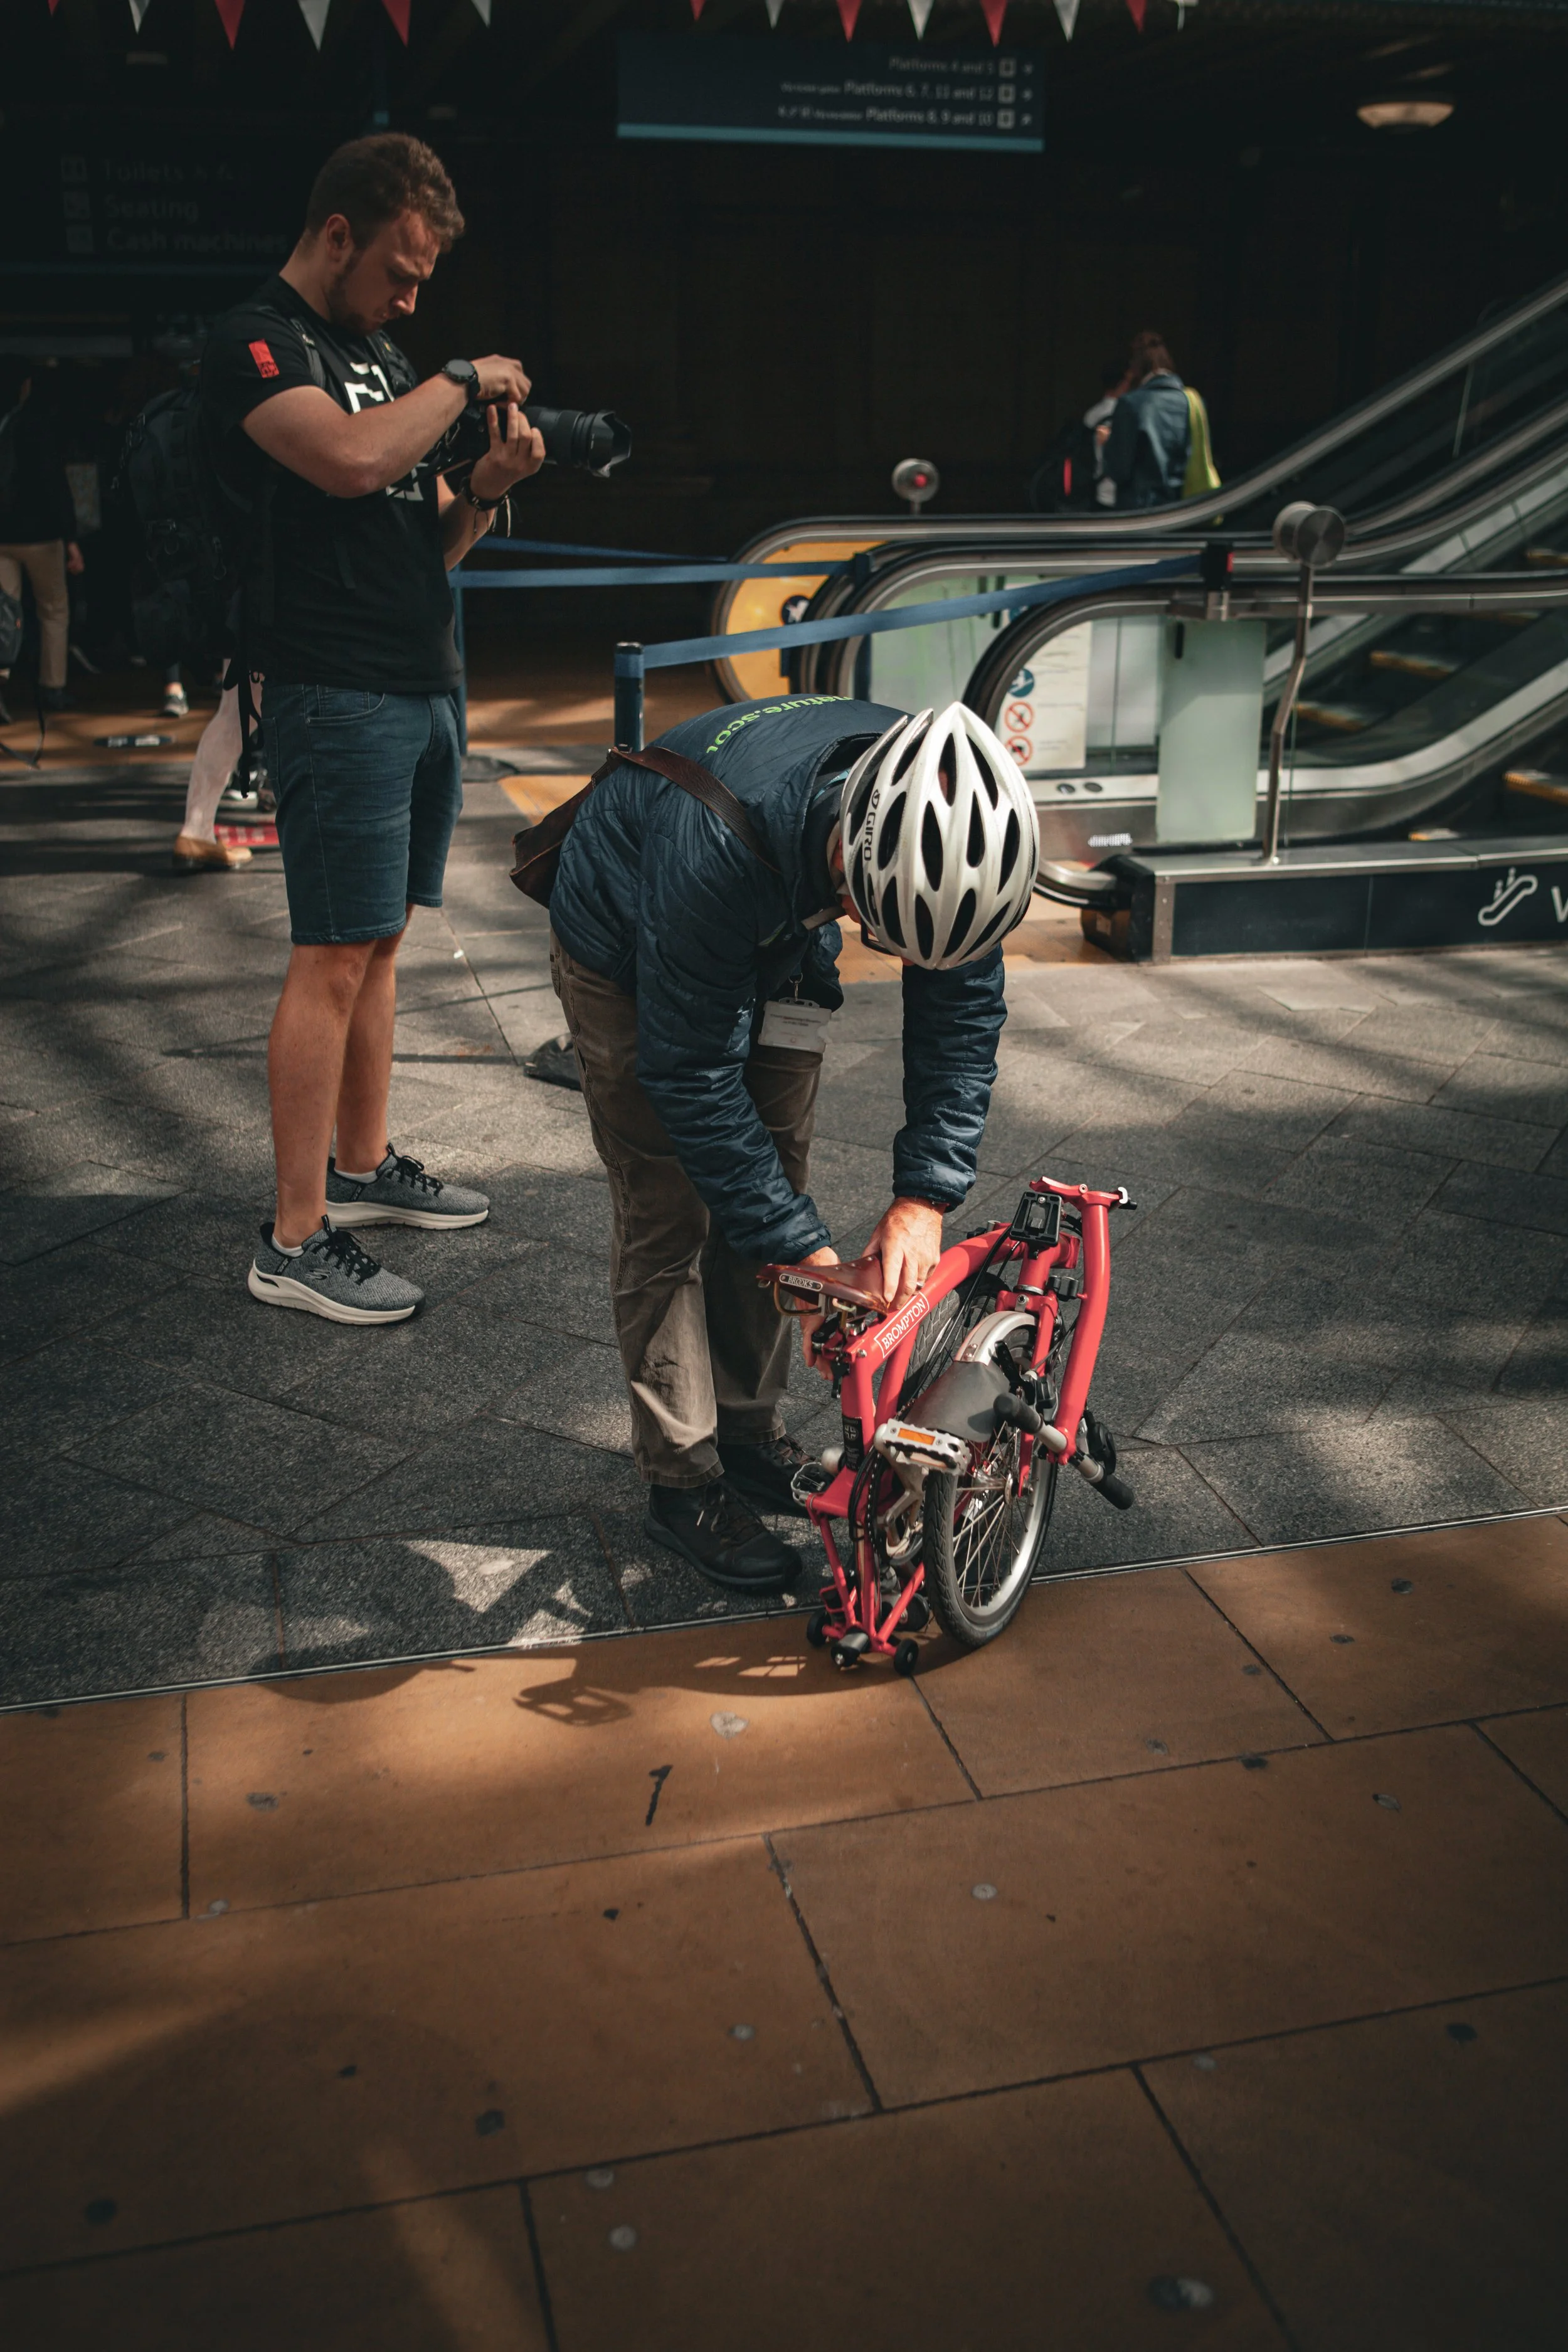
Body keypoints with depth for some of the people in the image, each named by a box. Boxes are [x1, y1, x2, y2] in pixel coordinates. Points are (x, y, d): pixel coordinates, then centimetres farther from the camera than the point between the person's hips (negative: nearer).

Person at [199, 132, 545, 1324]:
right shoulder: (256, 343, -7)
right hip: (338, 696, -9)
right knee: (336, 956, -9)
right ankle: (294, 1240, -3)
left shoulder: (381, 352, 19)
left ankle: (363, 1165, 27)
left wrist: (486, 489, -1)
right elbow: (350, 458, -27)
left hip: (425, 684, 9)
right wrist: (464, 382, -12)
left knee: (380, 942, 14)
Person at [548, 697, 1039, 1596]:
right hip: (628, 956, -5)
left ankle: (750, 1428, 22)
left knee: (772, 1181, 5)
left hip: (774, 948, 5)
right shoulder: (714, 846, -45)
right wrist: (805, 1250, -32)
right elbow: (691, 1075, -35)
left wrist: (926, 1194, -24)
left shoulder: (951, 824, -29)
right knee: (670, 1213, -7)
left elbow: (964, 1010, -16)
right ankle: (683, 1481, 4)